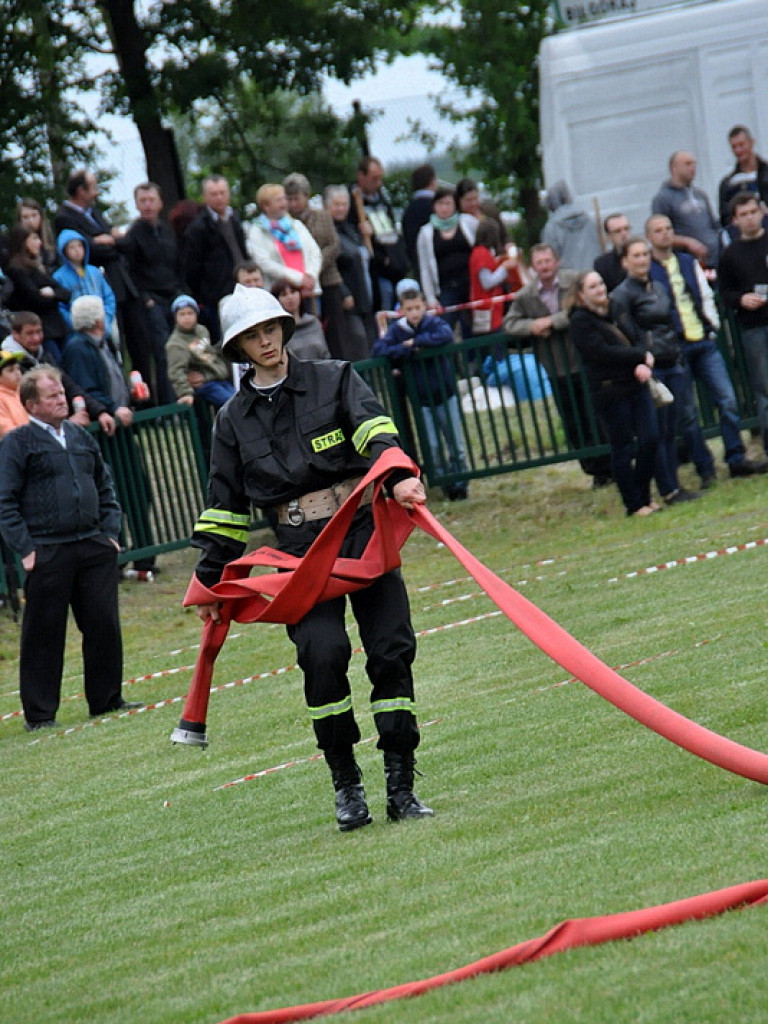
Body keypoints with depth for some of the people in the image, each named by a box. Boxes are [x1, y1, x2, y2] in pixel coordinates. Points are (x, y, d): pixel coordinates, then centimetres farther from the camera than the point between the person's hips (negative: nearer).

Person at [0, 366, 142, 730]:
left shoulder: (80, 438, 15)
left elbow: (105, 488, 22)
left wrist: (110, 532, 10)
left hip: (93, 548, 5)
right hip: (47, 553, -5)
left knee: (104, 625, 5)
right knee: (44, 633, 0)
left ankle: (107, 698, 17)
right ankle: (39, 713, 6)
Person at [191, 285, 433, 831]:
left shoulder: (335, 379, 6)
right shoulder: (235, 419, 12)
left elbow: (373, 427, -12)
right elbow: (225, 506, 17)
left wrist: (398, 475, -32)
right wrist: (211, 580, 16)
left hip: (364, 529, 0)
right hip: (301, 546, 0)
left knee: (392, 650, -6)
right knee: (323, 652, -19)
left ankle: (401, 786, 3)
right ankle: (346, 785, -8)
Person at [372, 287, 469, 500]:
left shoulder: (434, 323, -6)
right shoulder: (397, 330, -3)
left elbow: (446, 336, -28)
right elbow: (377, 350, -13)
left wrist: (416, 341, -21)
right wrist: (408, 350, -21)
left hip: (445, 393, -1)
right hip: (421, 399, 1)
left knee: (456, 443, 2)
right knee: (433, 447, 0)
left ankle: (460, 482, 14)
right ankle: (447, 485, 12)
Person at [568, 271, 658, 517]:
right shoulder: (579, 321, -5)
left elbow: (638, 339, 10)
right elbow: (602, 352, -16)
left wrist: (642, 365, -11)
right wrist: (641, 356, -12)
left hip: (636, 384, 6)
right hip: (610, 391, -6)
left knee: (650, 439, 0)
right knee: (623, 447, -1)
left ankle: (644, 497, 15)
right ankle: (634, 504, 9)